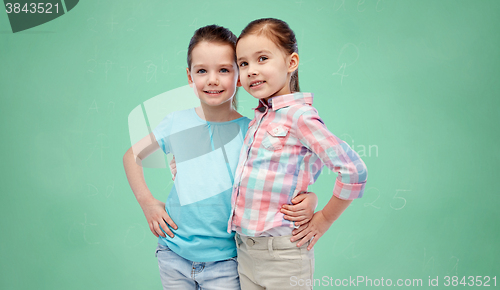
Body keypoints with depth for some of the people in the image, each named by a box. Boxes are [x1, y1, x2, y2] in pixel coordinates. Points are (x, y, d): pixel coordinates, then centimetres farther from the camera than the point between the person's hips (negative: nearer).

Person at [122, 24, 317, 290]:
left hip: (224, 262, -2)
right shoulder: (177, 123, -4)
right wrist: (147, 202, 2)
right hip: (173, 256, 2)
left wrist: (308, 200, -24)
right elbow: (132, 156, 11)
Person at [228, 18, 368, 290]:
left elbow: (353, 171, -21)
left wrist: (324, 219, -12)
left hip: (281, 253, -7)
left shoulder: (299, 115, -15)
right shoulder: (259, 118, 9)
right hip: (245, 249, 7)